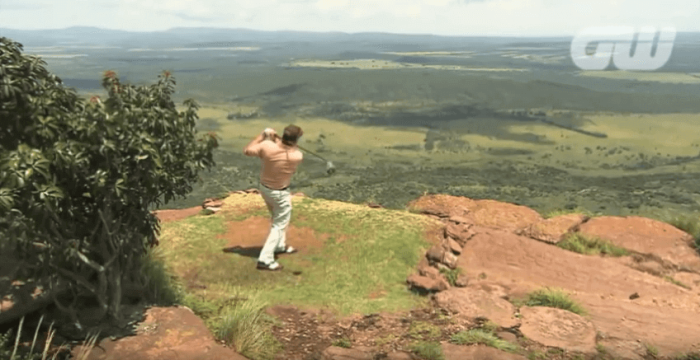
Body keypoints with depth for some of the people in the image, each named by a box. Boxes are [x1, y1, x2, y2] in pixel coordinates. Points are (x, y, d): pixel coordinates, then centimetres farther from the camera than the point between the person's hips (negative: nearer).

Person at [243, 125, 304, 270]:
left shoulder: (267, 146, -23)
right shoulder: (297, 156, -27)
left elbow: (247, 150, -7)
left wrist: (262, 136, -1)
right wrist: (276, 138, -4)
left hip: (264, 187, 6)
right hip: (280, 193, -6)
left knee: (278, 217, 27)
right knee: (280, 224, 8)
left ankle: (280, 245, 46)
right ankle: (265, 259, 3)